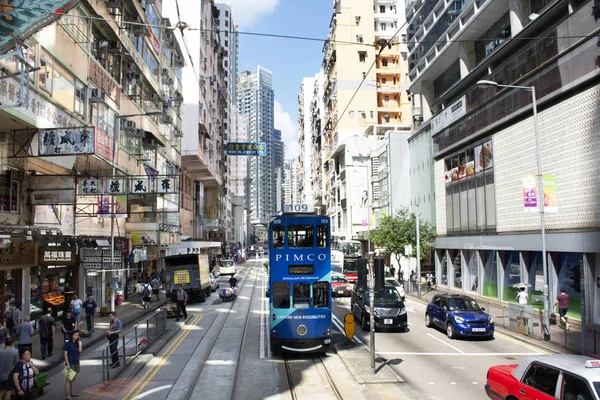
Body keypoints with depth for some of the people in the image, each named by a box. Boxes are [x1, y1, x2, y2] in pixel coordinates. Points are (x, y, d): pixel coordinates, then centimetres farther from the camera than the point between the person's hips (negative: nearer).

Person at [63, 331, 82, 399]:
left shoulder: (77, 343, 5)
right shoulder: (68, 344, -12)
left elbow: (80, 350, -9)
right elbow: (65, 354, -13)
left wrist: (79, 342, -10)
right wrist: (68, 364, -18)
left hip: (76, 363, 6)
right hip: (70, 363, -6)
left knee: (74, 379, 15)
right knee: (68, 379, -3)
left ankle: (72, 392, 27)